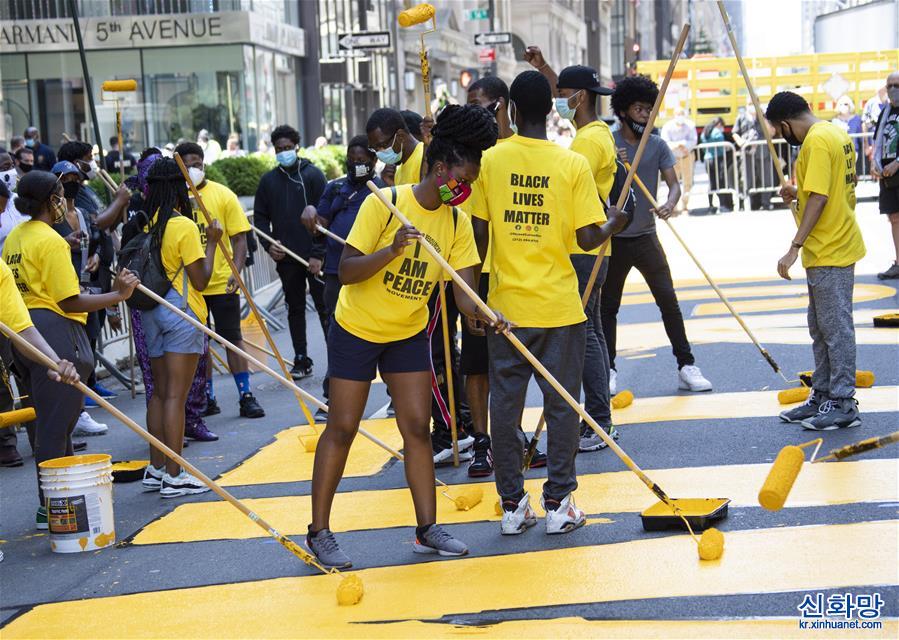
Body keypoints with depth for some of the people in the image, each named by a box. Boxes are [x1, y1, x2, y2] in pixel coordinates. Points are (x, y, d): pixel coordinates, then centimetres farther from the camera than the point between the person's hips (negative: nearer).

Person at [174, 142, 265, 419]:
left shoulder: (223, 195, -2)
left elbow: (239, 239, -2)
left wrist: (236, 271, -15)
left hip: (221, 282, -2)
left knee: (232, 338, 2)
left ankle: (246, 396, 7)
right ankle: (207, 398, 20)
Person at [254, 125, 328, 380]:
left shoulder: (313, 174, -2)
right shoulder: (269, 180, 9)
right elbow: (260, 216, 14)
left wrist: (319, 253, -13)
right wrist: (268, 243, -4)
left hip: (313, 257, -4)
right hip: (286, 257, 4)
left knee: (324, 306, 0)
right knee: (295, 308, 10)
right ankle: (301, 360, 17)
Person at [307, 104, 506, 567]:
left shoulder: (458, 222, -5)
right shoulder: (383, 204, -20)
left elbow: (464, 291, -11)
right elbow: (346, 271, -22)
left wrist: (485, 314, -32)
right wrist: (392, 249, -37)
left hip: (409, 334, 5)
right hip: (357, 328, -4)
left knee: (417, 427, 2)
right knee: (342, 427, -1)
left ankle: (427, 529, 10)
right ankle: (319, 532, 8)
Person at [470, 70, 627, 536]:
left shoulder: (490, 160, -3)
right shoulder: (573, 164, -6)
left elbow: (478, 233, -1)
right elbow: (587, 239, -7)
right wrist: (614, 224, 15)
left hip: (504, 304, 1)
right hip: (559, 306, -1)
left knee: (505, 405, 9)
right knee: (561, 405, 8)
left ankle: (512, 505, 14)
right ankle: (558, 504, 11)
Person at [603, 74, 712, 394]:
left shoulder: (658, 146, 4)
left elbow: (674, 183, -1)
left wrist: (670, 203, -23)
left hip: (646, 237, 2)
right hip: (613, 239, -2)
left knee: (668, 301, -3)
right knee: (608, 305, 6)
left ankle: (686, 367, 2)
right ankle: (609, 370, 18)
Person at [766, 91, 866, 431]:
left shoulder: (817, 140, -18)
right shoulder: (835, 132, 13)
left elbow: (818, 199, -23)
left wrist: (795, 247, -24)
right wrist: (799, 193, 10)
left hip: (830, 252, -10)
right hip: (829, 249, 10)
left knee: (836, 328, -3)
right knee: (821, 328, 16)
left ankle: (843, 405, 3)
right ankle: (822, 396, 24)